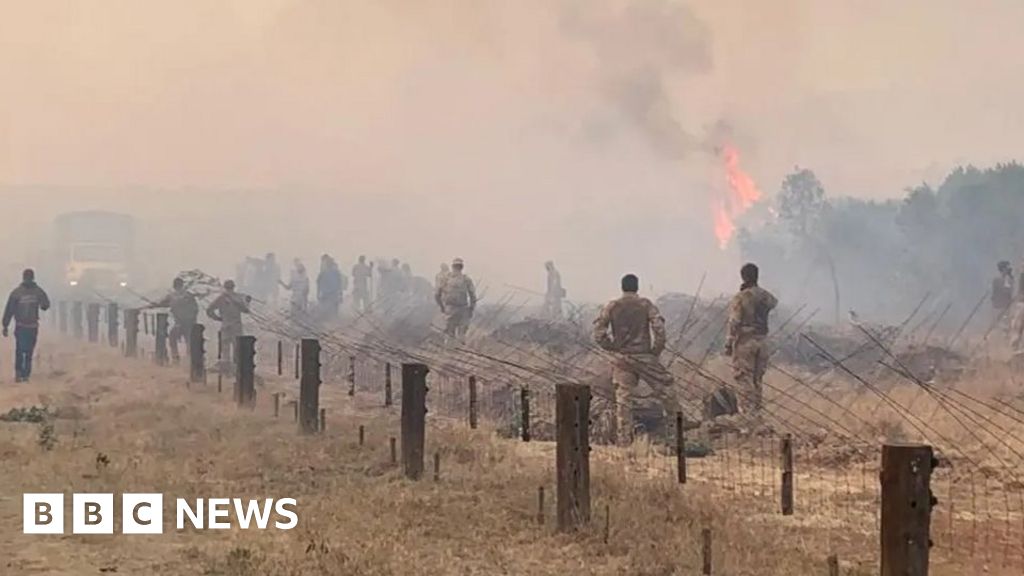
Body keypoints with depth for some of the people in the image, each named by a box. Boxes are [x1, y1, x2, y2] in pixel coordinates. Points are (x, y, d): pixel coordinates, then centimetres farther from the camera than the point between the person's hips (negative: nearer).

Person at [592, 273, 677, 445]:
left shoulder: (611, 307, 2)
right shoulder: (646, 305, -3)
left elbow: (598, 332, -4)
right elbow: (659, 328, -12)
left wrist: (612, 347, 8)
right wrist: (656, 350, 0)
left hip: (620, 359, 2)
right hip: (643, 357, -2)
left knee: (622, 399, 5)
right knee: (666, 385, 16)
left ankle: (623, 440, 5)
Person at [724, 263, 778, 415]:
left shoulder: (740, 298, -13)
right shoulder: (766, 296, 4)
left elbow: (733, 322, -14)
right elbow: (775, 303, 29)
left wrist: (728, 344, -9)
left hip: (744, 341, -6)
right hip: (761, 341, 6)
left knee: (744, 379, -3)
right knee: (757, 378, 14)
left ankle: (747, 412, -7)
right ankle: (757, 410, 17)